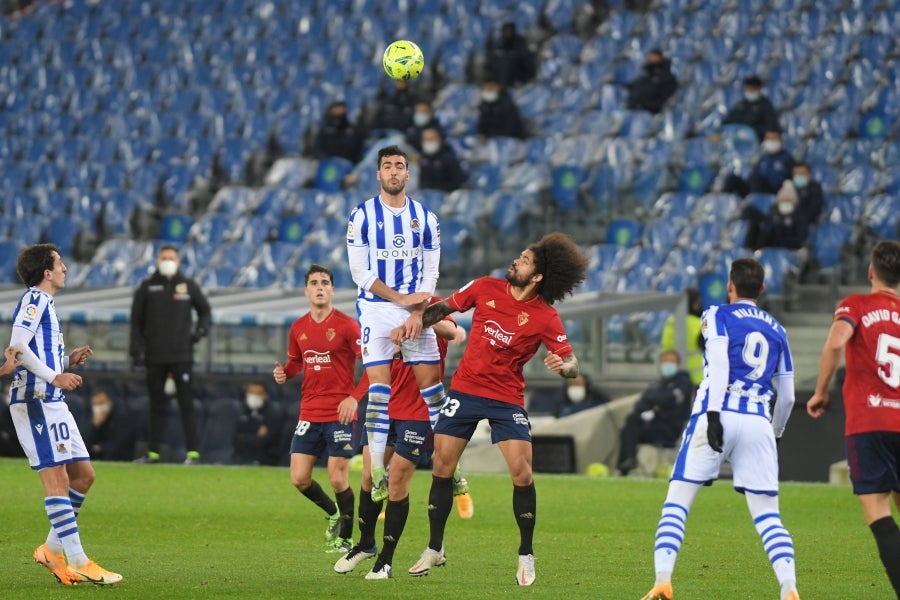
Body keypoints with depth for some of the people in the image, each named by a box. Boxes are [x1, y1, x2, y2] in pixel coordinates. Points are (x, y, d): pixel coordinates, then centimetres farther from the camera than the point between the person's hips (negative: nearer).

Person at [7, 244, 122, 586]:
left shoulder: (44, 303, 23)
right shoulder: (34, 299, -7)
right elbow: (17, 346, -20)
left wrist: (70, 362, 10)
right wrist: (55, 377, -26)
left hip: (52, 403, 10)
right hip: (35, 400, -10)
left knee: (83, 475, 9)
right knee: (56, 478, -11)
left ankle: (53, 549, 15)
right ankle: (78, 563, -13)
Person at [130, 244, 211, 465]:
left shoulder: (188, 285, 5)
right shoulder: (146, 287, 6)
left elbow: (204, 309, 18)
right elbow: (136, 320, 7)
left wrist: (201, 329, 0)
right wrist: (136, 349, -1)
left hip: (182, 355, -1)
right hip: (154, 356, 1)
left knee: (186, 403, -5)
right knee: (156, 405, 6)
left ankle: (193, 451, -6)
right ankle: (153, 451, 11)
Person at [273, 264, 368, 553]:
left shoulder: (346, 325, -8)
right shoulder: (298, 328, 7)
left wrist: (354, 397, -19)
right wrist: (284, 373, -1)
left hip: (340, 413, -5)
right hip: (309, 413, 5)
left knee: (338, 479, -6)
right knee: (299, 479, 1)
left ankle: (345, 538, 12)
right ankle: (333, 513, 29)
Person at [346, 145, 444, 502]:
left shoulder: (425, 218, 6)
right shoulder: (362, 216, -1)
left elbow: (430, 272, 5)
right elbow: (360, 272, -5)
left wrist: (417, 313, -10)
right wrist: (401, 299, -13)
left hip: (415, 310, 2)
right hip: (375, 309, -2)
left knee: (430, 382, -2)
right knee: (379, 386, -7)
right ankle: (377, 474, -3)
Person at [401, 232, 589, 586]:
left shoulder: (546, 318, -10)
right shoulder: (486, 288, -2)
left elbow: (572, 363, -10)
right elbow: (445, 307, 12)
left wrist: (563, 365, -32)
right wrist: (413, 324, -1)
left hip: (507, 399, -3)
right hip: (464, 390, 3)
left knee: (522, 474, -13)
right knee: (441, 467, 2)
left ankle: (526, 557, 3)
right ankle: (434, 550, 18)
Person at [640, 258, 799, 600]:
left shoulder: (718, 316, 9)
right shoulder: (776, 330, 21)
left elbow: (720, 363, -9)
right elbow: (787, 396, 22)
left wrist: (714, 414, -17)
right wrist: (775, 433, 37)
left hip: (717, 416, -3)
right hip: (758, 423, 3)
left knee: (676, 503, 3)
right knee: (768, 516, 5)